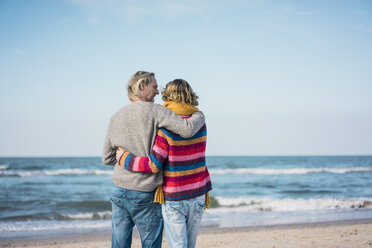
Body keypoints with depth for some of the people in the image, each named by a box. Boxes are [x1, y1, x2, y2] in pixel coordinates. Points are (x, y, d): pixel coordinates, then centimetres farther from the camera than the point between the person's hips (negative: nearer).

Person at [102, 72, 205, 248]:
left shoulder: (116, 118, 7)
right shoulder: (154, 111, -11)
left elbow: (107, 158, 11)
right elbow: (187, 129, -21)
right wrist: (199, 116, 0)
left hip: (119, 193, 5)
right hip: (146, 196, -5)